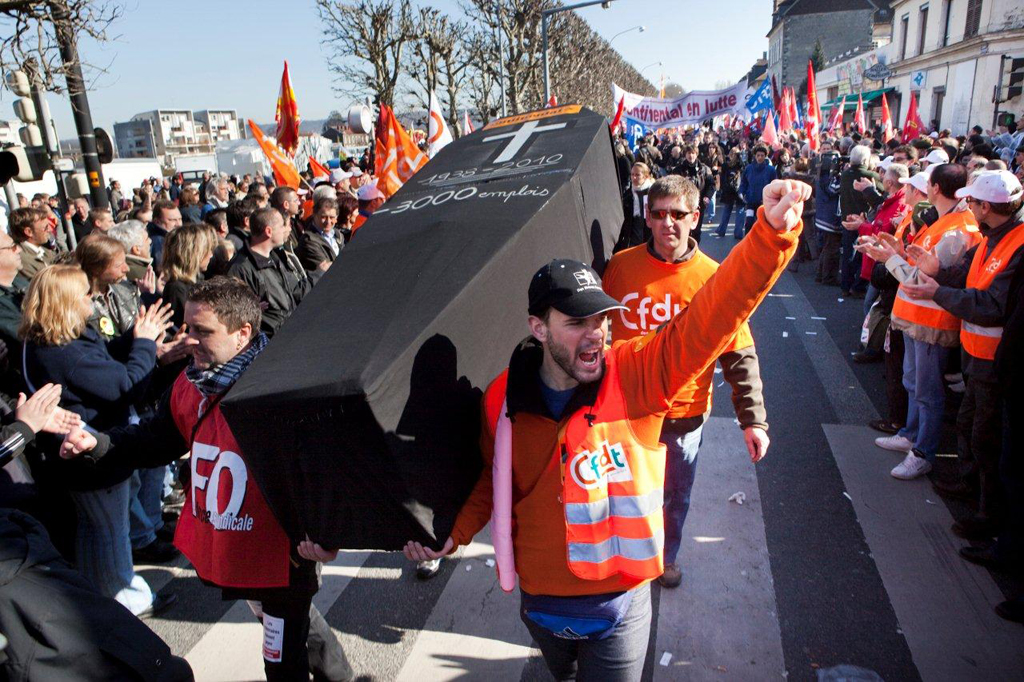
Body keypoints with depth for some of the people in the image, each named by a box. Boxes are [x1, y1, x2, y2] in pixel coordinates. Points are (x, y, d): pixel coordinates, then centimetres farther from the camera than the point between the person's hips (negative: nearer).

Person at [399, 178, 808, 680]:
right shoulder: (503, 398, -11)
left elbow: (711, 317, -30)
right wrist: (455, 532, -5)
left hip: (620, 605, -3)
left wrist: (772, 232, -42)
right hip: (539, 598, 3)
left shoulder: (637, 375, -19)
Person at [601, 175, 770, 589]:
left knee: (676, 496, 19)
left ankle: (667, 556, 47)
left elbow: (740, 356, -7)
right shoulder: (620, 266, -8)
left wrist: (753, 419, -10)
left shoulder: (713, 278, -11)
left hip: (685, 414, 0)